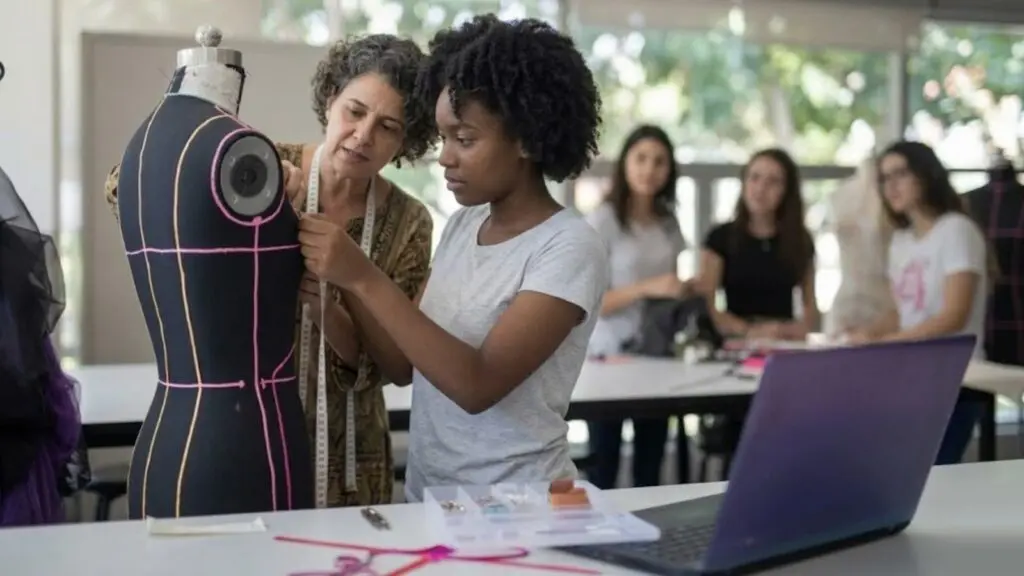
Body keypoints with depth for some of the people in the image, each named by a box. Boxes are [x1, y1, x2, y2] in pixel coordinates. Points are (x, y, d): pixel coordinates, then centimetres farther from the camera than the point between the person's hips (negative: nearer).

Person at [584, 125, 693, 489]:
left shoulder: (668, 222, 10)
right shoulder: (602, 220, -9)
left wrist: (686, 292, 1)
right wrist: (647, 288, -24)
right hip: (610, 356, -6)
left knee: (650, 468, 10)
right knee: (604, 466, -3)